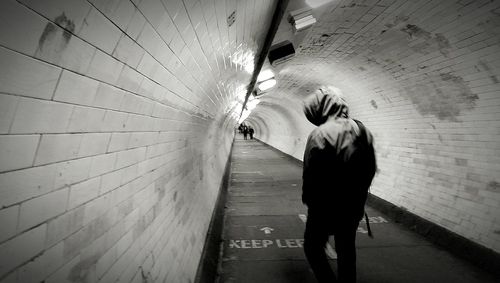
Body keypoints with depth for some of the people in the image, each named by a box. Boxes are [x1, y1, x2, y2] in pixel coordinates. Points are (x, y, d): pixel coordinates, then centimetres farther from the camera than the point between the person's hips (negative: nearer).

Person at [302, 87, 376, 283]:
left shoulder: (319, 135, -23)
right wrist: (358, 195, 17)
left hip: (325, 207, -6)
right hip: (354, 206, 7)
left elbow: (310, 175, -20)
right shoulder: (363, 131, 0)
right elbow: (371, 169, 7)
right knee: (347, 249, 24)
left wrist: (308, 199, -3)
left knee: (313, 245, 17)